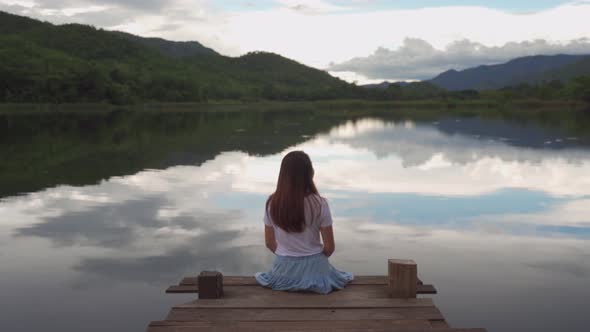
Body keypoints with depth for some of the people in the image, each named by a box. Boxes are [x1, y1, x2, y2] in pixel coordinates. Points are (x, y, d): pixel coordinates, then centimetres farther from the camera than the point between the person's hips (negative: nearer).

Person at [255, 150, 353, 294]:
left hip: (284, 269, 2)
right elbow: (329, 247, -9)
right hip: (314, 267, -2)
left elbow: (270, 243, 0)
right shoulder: (319, 204, -17)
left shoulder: (272, 203, -10)